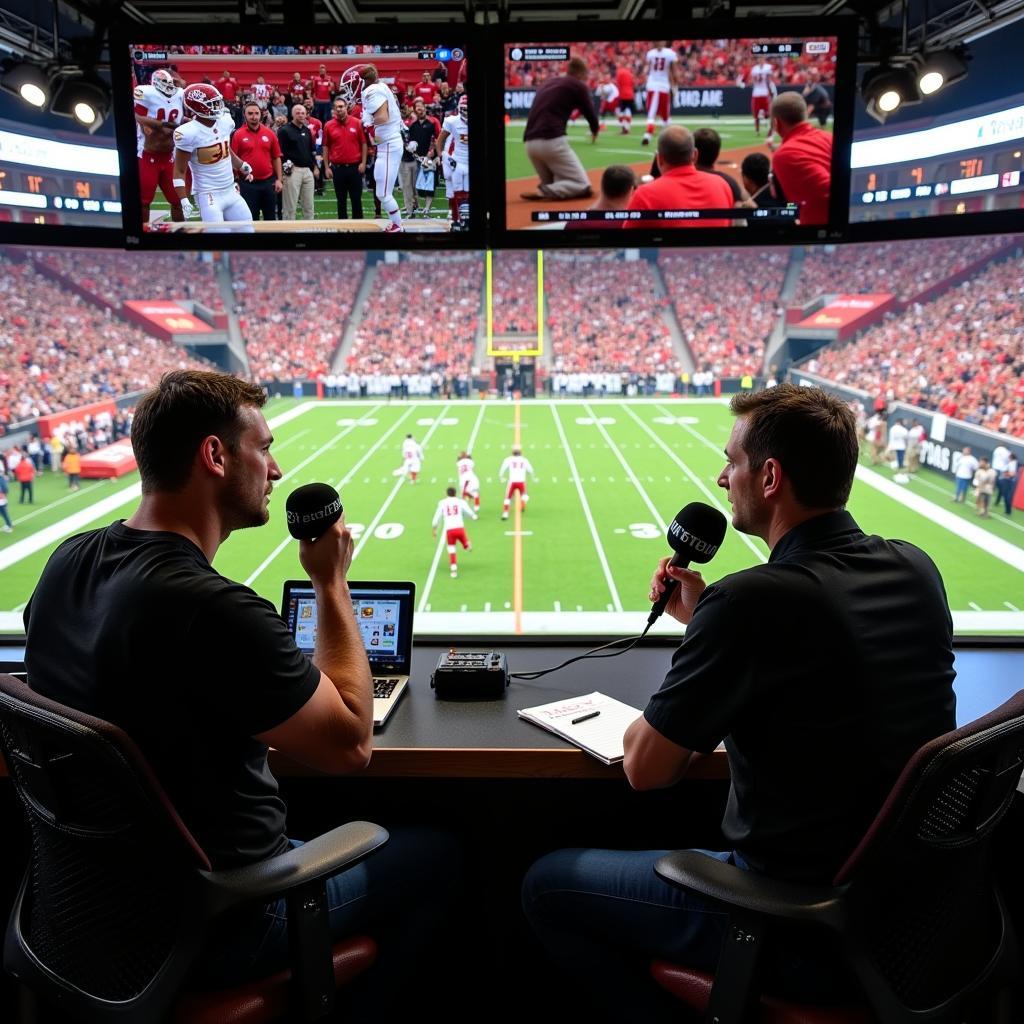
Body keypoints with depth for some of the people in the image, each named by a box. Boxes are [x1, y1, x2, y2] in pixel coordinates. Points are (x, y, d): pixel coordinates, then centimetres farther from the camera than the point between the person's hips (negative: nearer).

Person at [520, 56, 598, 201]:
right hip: (552, 141, -7)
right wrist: (595, 130, 34)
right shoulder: (578, 85, 7)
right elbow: (590, 112, 12)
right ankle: (541, 192, -21)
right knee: (583, 187, -3)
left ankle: (543, 190, -7)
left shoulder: (546, 83, 26)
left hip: (529, 142, 7)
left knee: (552, 184, 25)